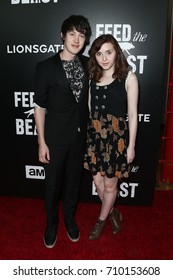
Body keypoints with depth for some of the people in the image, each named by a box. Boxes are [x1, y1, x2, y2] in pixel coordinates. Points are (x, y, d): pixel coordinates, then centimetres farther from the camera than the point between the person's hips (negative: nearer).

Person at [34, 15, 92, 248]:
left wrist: (90, 130, 7)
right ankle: (51, 223, 37)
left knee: (73, 179, 18)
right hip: (55, 136, -3)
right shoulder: (46, 67, -11)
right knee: (53, 183, 12)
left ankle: (70, 219, 42)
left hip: (80, 134, 3)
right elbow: (40, 107, -9)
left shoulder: (87, 64, 1)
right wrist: (42, 142, -10)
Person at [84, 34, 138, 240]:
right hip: (94, 135, 5)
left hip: (117, 136, -4)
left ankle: (101, 220, 35)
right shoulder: (93, 77, 6)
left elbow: (132, 114, -6)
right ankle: (113, 213, 40)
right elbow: (90, 109, 10)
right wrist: (90, 133, 8)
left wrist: (131, 145, -6)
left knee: (110, 185, 10)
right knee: (98, 181, 14)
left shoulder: (128, 78, -6)